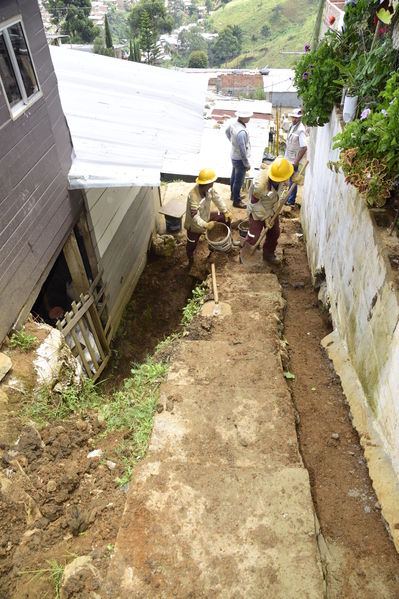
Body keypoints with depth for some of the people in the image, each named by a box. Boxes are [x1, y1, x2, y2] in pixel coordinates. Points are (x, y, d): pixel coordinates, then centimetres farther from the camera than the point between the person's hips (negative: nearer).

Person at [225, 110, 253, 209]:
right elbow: (242, 149, -30)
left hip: (234, 156, 9)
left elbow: (227, 132, 16)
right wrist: (247, 163, -21)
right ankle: (236, 201, 19)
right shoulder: (241, 131, -33)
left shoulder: (234, 124, -6)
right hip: (240, 159, -9)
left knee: (234, 177, 23)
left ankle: (234, 195, 42)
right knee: (239, 180, 5)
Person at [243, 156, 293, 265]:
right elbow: (255, 203, -25)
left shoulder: (284, 177, -20)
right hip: (257, 211, -6)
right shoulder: (260, 183, -38)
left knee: (274, 233, 16)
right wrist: (265, 217, -17)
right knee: (253, 237, -2)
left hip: (272, 210, 6)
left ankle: (268, 254, 38)